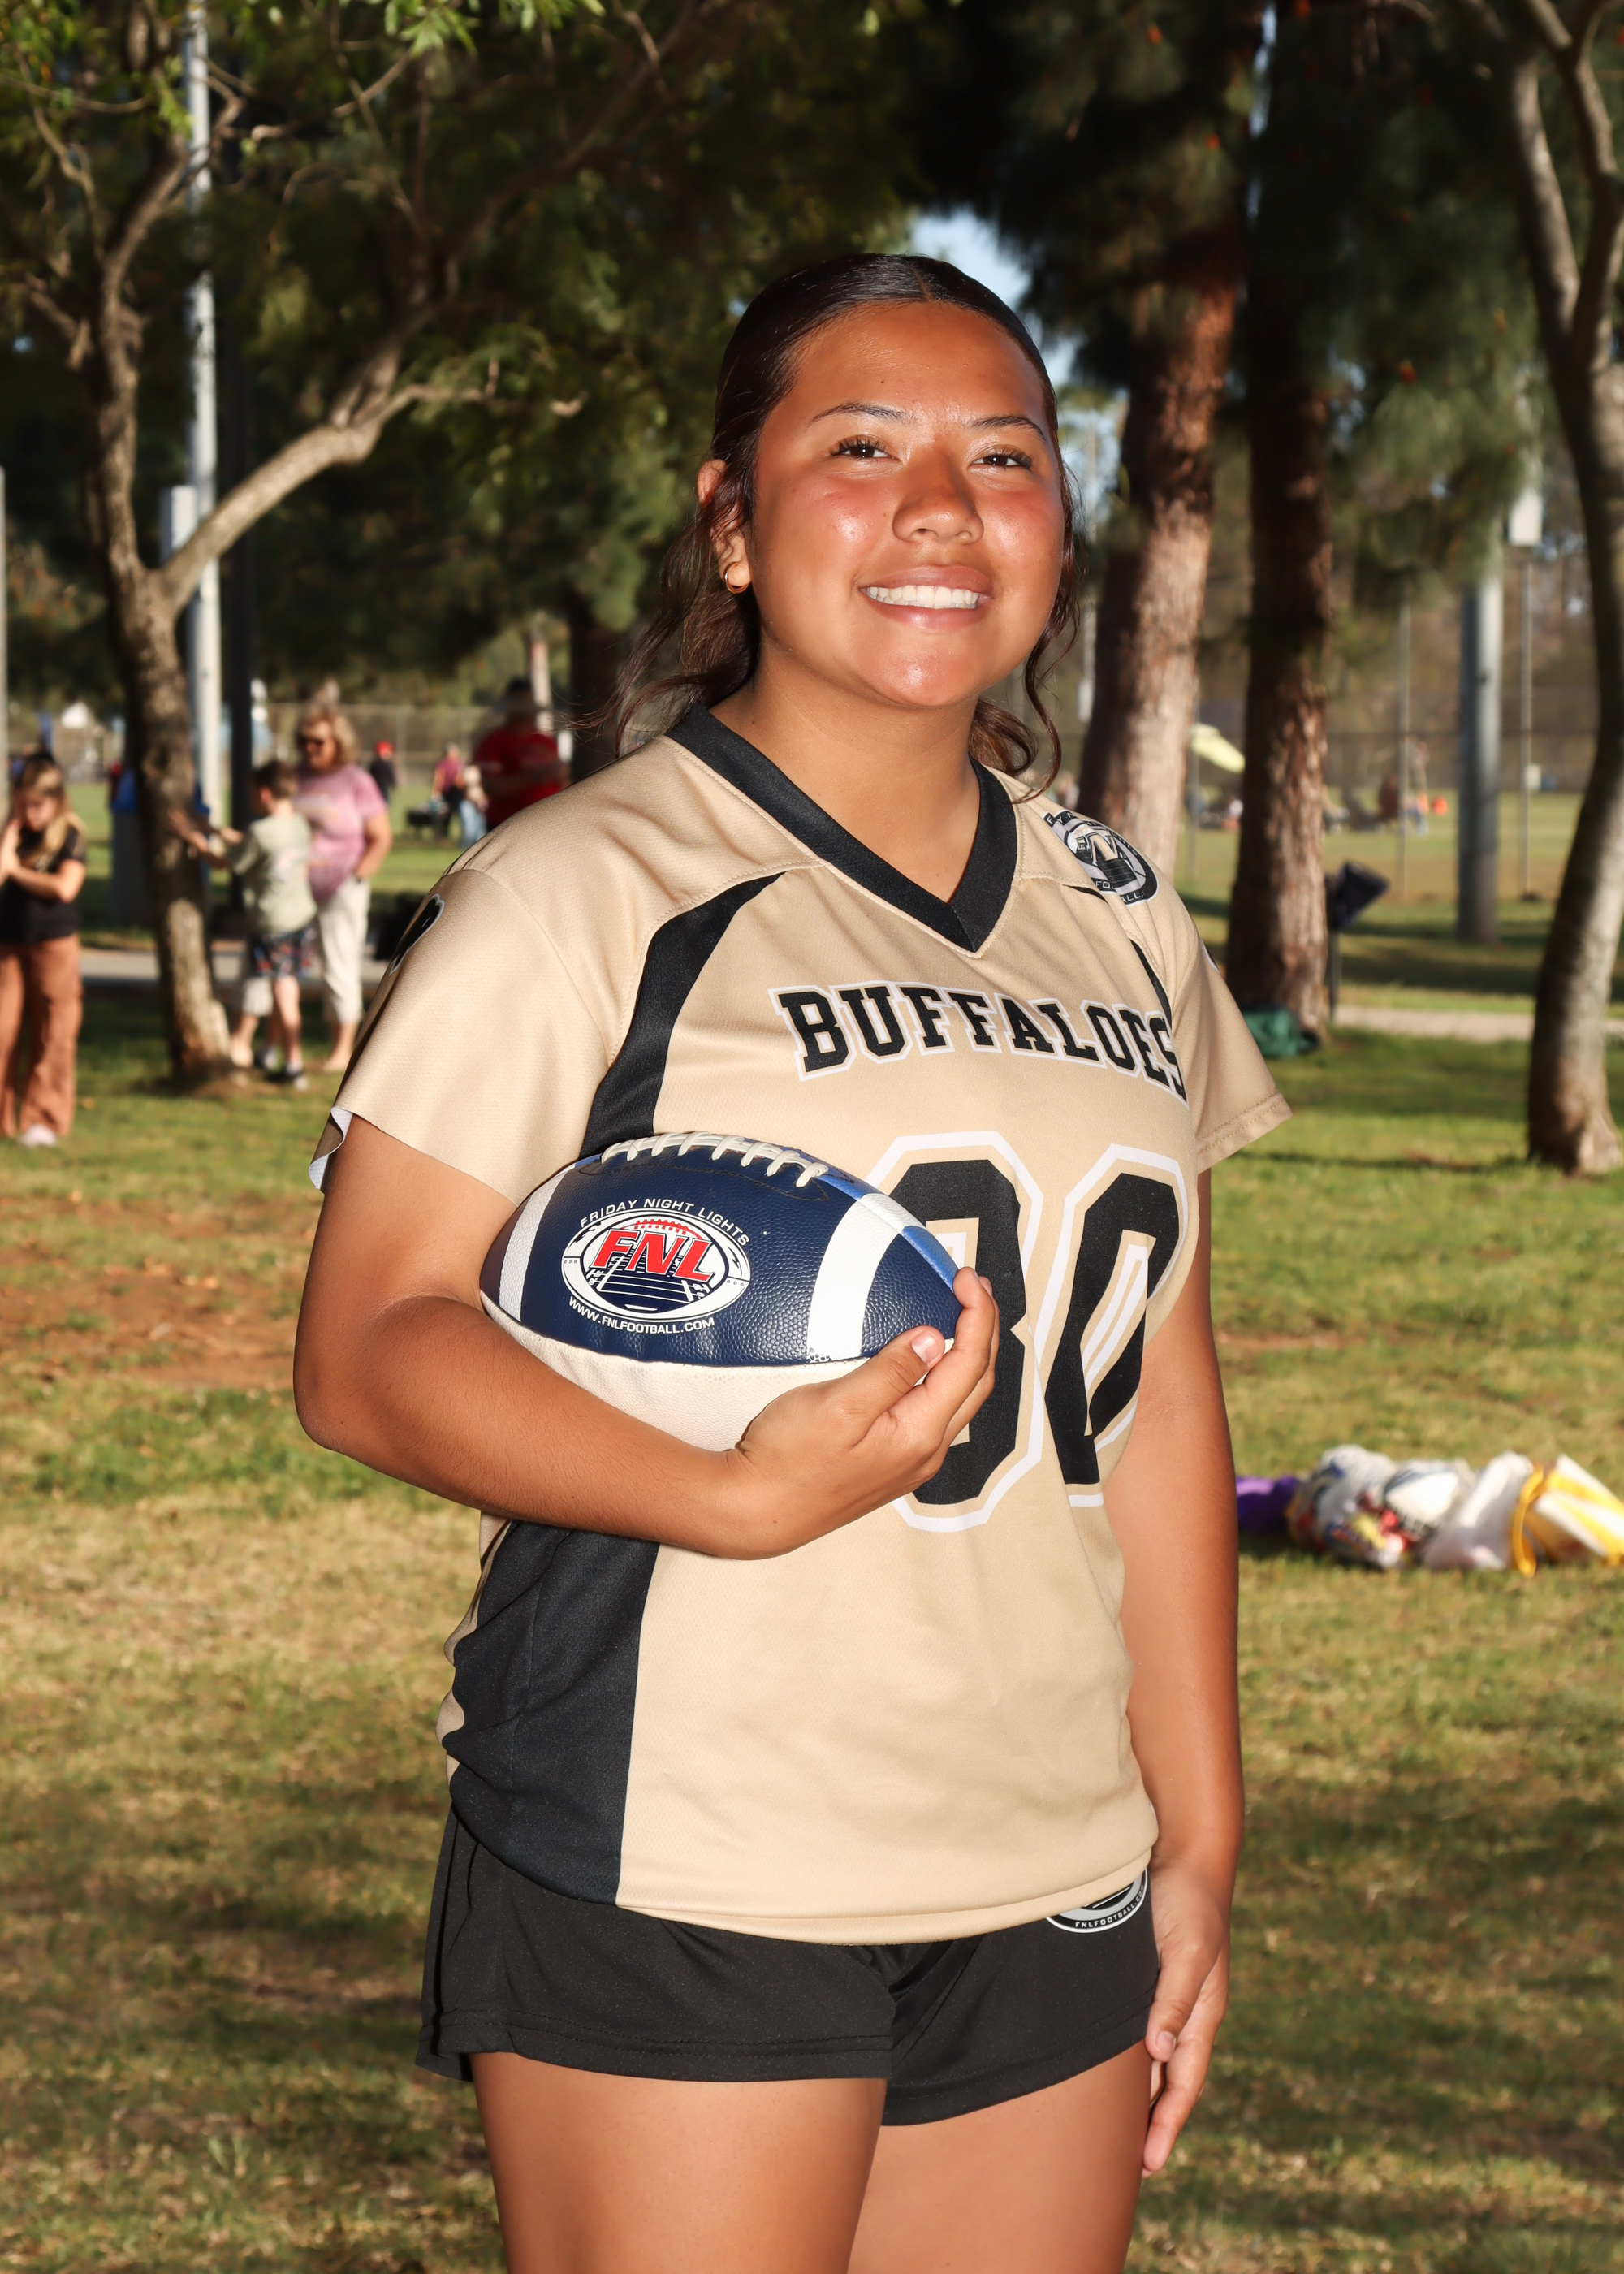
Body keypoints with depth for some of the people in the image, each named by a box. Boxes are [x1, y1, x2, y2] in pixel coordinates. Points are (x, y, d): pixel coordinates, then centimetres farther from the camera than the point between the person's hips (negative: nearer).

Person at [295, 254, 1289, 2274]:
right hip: (675, 1886, -5)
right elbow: (365, 1348, -11)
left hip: (1056, 1901, 6)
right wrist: (744, 1498, -26)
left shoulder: (1118, 918, 13)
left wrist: (1199, 1838, 14)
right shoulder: (585, 891, -6)